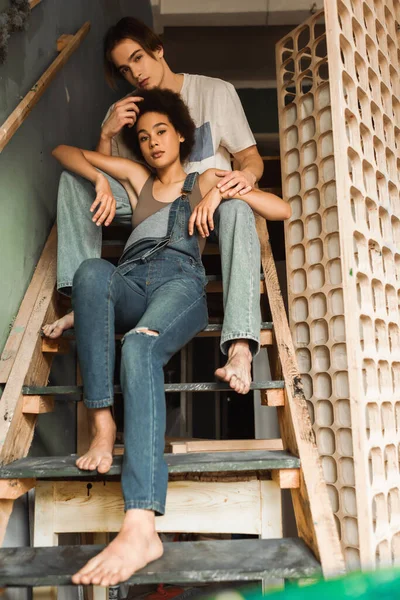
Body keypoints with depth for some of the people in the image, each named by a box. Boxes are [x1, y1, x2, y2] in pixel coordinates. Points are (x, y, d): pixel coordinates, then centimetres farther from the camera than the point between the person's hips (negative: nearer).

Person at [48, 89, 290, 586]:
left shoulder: (205, 181, 29)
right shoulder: (135, 178, 36)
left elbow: (281, 209, 21)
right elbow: (64, 151, 39)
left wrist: (224, 190, 7)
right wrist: (99, 177, 19)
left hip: (181, 281, -3)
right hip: (129, 285, 3)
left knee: (140, 347, -38)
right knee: (91, 270, -36)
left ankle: (141, 527, -52)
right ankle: (102, 426, -39)